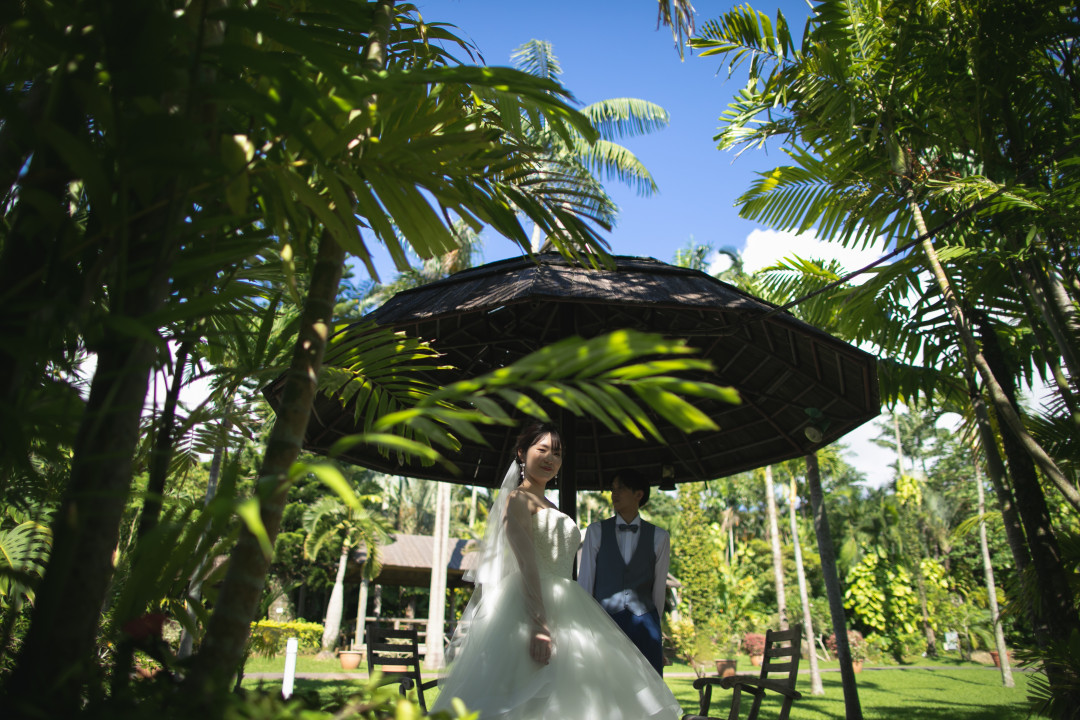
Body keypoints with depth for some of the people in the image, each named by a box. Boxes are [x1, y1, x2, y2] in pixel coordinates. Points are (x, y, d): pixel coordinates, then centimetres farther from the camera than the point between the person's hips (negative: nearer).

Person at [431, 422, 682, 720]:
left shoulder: (549, 508, 23)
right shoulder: (518, 498, -3)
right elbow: (526, 562, -17)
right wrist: (540, 625, -26)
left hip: (562, 609, 9)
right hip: (531, 605, -8)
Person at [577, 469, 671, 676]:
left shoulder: (659, 537, 4)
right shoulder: (596, 531, 4)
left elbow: (659, 586, 9)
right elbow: (585, 580, 5)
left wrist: (652, 625, 14)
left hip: (643, 622, 1)